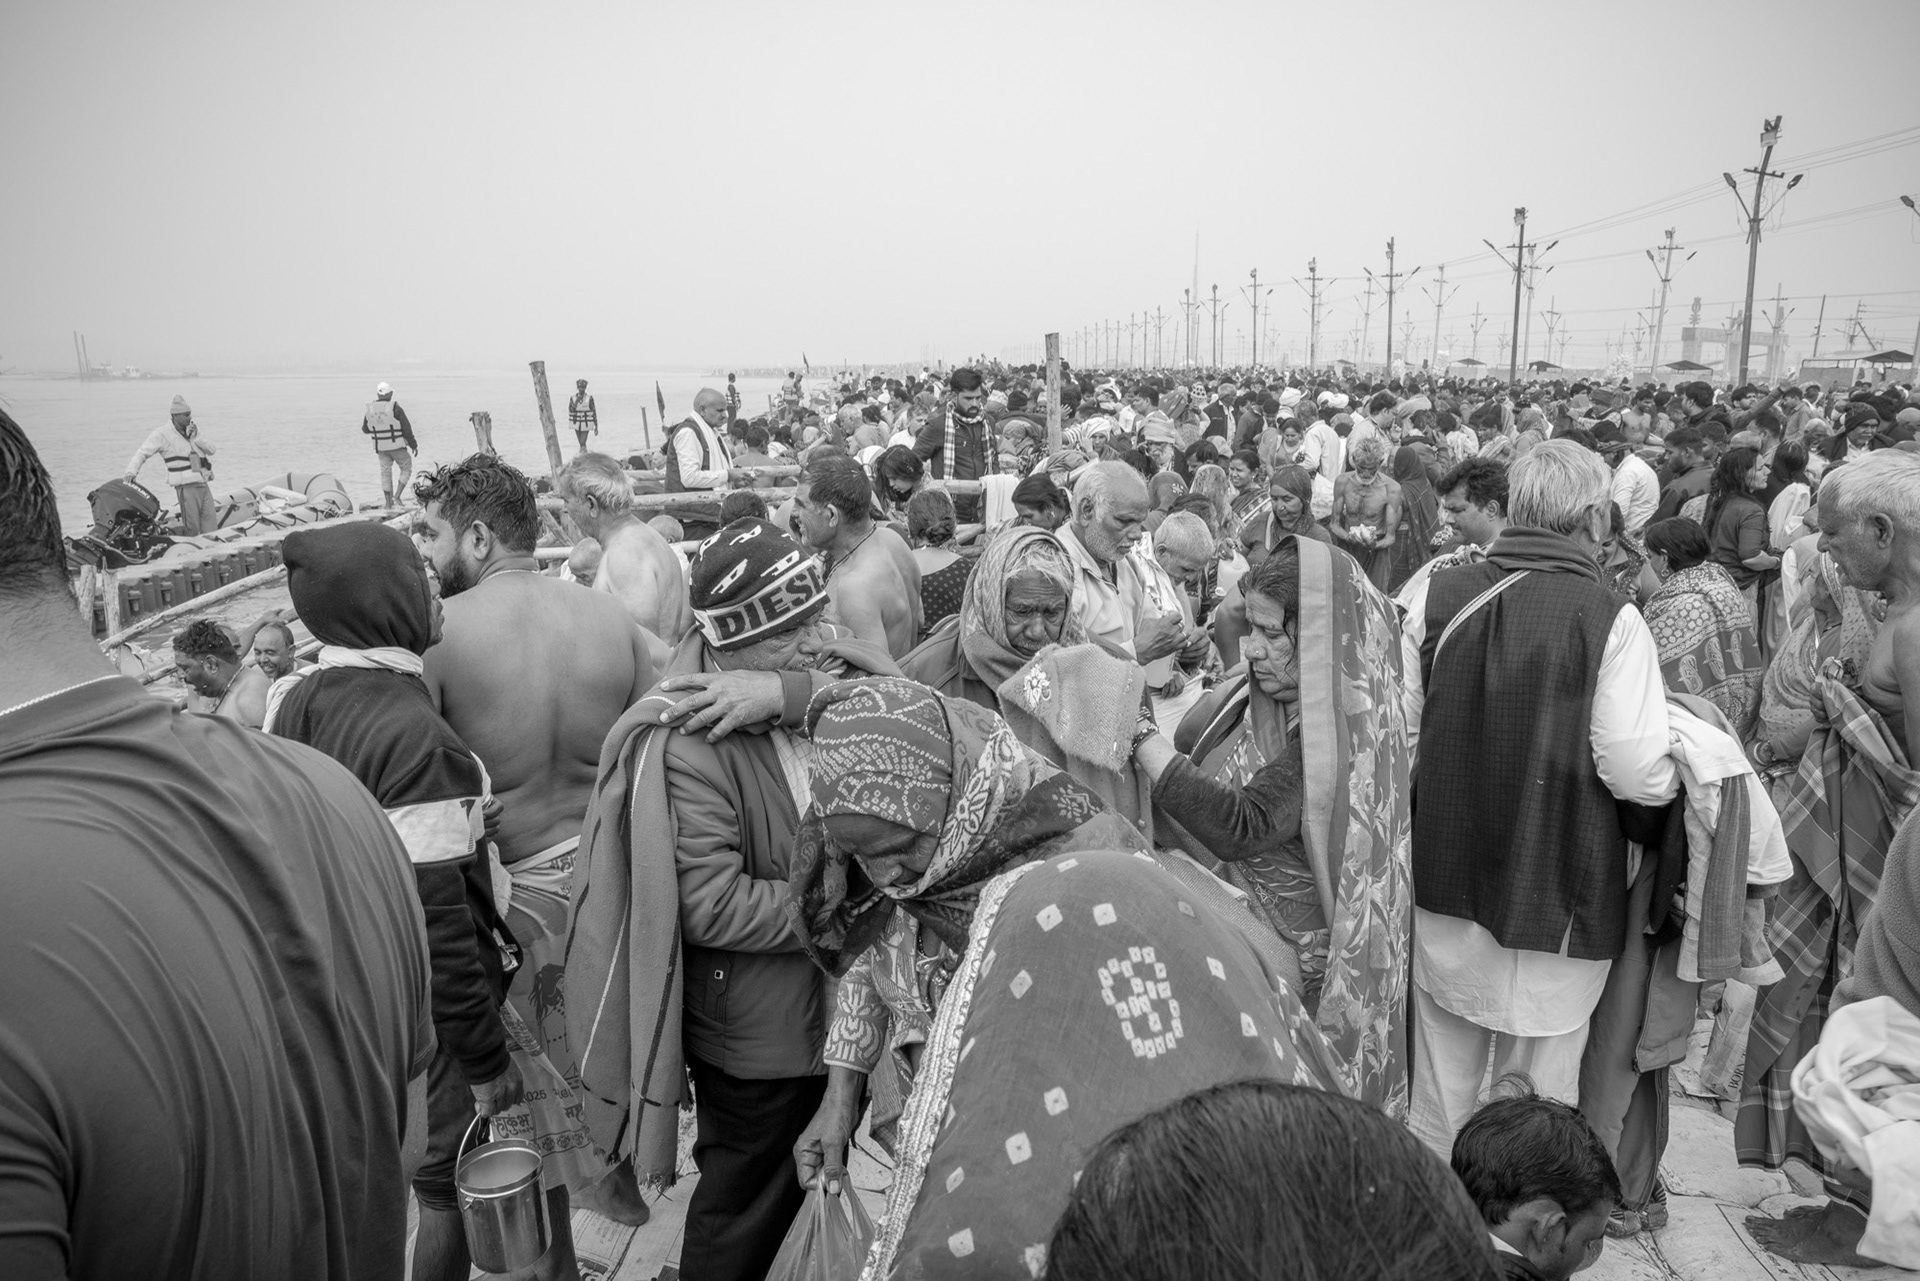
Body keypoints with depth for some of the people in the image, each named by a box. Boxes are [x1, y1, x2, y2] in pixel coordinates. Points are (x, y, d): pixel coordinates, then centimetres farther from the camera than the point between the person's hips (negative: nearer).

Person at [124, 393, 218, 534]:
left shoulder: (192, 431, 16)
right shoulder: (162, 434, -3)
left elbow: (212, 450, 11)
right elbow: (142, 452, -4)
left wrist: (196, 437, -3)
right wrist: (132, 472, -17)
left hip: (203, 485, 6)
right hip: (186, 487, -6)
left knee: (211, 528, 3)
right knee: (191, 529, -7)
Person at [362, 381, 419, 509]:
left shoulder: (370, 409, -1)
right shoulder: (395, 408, -16)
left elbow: (365, 429, 10)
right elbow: (406, 428, -14)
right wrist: (414, 445, -3)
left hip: (380, 447, 4)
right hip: (397, 445, -4)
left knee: (385, 472, 14)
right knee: (406, 469, 13)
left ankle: (388, 502, 13)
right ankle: (397, 495, -1)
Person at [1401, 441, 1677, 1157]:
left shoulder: (1436, 597, -4)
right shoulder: (1611, 622, -15)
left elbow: (1400, 731, -1)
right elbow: (1636, 775, -17)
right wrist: (1683, 762, 3)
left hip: (1445, 884, 4)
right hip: (1556, 893, -3)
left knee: (1442, 1084, 19)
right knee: (1537, 1094, 14)